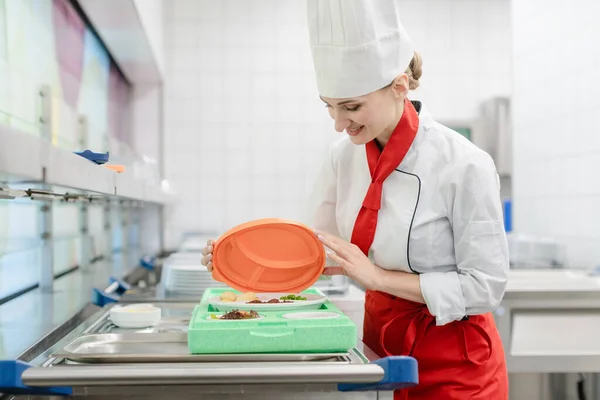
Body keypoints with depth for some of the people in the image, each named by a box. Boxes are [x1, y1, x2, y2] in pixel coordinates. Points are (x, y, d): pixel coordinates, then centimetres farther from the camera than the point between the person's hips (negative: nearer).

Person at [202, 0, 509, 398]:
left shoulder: (464, 165, -21)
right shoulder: (345, 157, -5)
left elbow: (485, 286, -18)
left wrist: (379, 276, -23)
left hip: (455, 366, -4)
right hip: (381, 345, 5)